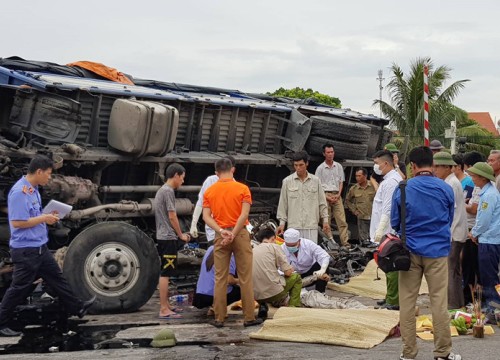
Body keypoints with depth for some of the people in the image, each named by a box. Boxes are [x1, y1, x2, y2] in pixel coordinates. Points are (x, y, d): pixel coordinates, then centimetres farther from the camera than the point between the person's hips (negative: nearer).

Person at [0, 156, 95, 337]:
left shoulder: (33, 189, 8)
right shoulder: (19, 192, -22)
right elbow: (17, 222, -26)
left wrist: (47, 216, 3)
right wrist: (43, 218, -19)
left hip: (40, 247, 10)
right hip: (26, 250, -9)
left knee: (56, 277, 19)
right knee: (19, 288, 1)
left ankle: (77, 307, 31)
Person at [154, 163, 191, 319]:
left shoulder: (161, 190, 17)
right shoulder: (168, 191, -13)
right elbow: (172, 216, -15)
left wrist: (178, 234, 19)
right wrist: (181, 235, -4)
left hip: (163, 237, 10)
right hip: (168, 238, -10)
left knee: (165, 273, 14)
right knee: (165, 274, -9)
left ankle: (166, 306, 20)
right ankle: (164, 310, -8)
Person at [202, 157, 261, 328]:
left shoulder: (209, 191, 5)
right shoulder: (242, 189, -3)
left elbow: (206, 217, -3)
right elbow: (244, 215, -13)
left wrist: (222, 232, -11)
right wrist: (233, 235, -13)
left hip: (220, 236, 2)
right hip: (240, 234, -2)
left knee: (220, 278, 6)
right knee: (245, 278, 4)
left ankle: (219, 318, 8)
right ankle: (249, 317, 6)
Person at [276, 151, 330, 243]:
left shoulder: (316, 180, 6)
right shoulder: (287, 181, 3)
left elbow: (322, 202, 11)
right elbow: (282, 204, 7)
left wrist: (325, 220, 7)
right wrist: (282, 222, 5)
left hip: (312, 225, 1)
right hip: (294, 226, -1)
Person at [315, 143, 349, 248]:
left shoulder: (338, 166, 11)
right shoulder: (320, 168, 2)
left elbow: (341, 181, 14)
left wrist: (338, 194, -2)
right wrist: (327, 197, -9)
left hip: (337, 195, 2)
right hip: (325, 195, -2)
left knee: (342, 220, -6)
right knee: (326, 221, -1)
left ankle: (345, 242, -8)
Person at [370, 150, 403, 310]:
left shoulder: (391, 182, -16)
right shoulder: (388, 180, 17)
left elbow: (387, 210, -22)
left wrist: (379, 232, -22)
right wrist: (378, 231, 22)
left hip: (388, 233, -11)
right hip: (388, 233, 11)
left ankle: (393, 301, -3)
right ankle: (391, 297, 26)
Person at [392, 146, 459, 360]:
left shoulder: (402, 189, -5)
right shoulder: (446, 189, -3)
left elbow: (394, 223, 5)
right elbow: (449, 220, 11)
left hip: (410, 251, 0)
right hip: (438, 251, 0)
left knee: (407, 302, 7)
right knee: (439, 302, 5)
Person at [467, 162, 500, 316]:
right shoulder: (486, 191, 12)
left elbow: (484, 220, -19)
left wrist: (474, 233, -4)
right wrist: (475, 232, 10)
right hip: (487, 239, 10)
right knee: (487, 276, 17)